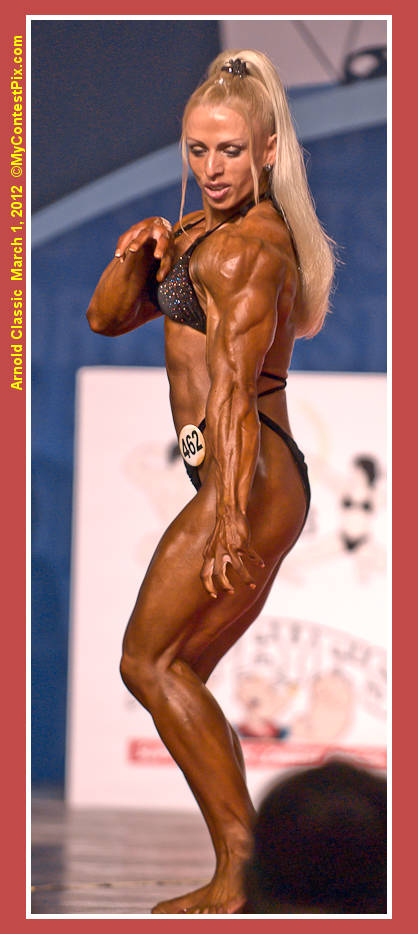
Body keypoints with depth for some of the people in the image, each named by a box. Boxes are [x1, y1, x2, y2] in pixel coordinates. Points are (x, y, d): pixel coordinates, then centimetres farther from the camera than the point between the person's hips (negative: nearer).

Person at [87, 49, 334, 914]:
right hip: (273, 485, 10)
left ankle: (244, 865, -11)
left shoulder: (245, 250, -13)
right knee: (181, 677, 11)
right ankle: (239, 876, 12)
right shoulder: (201, 228, 17)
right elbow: (108, 318, 18)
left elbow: (233, 387, -24)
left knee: (150, 661, -8)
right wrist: (136, 255, -4)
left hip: (250, 479, -10)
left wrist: (230, 519, -31)